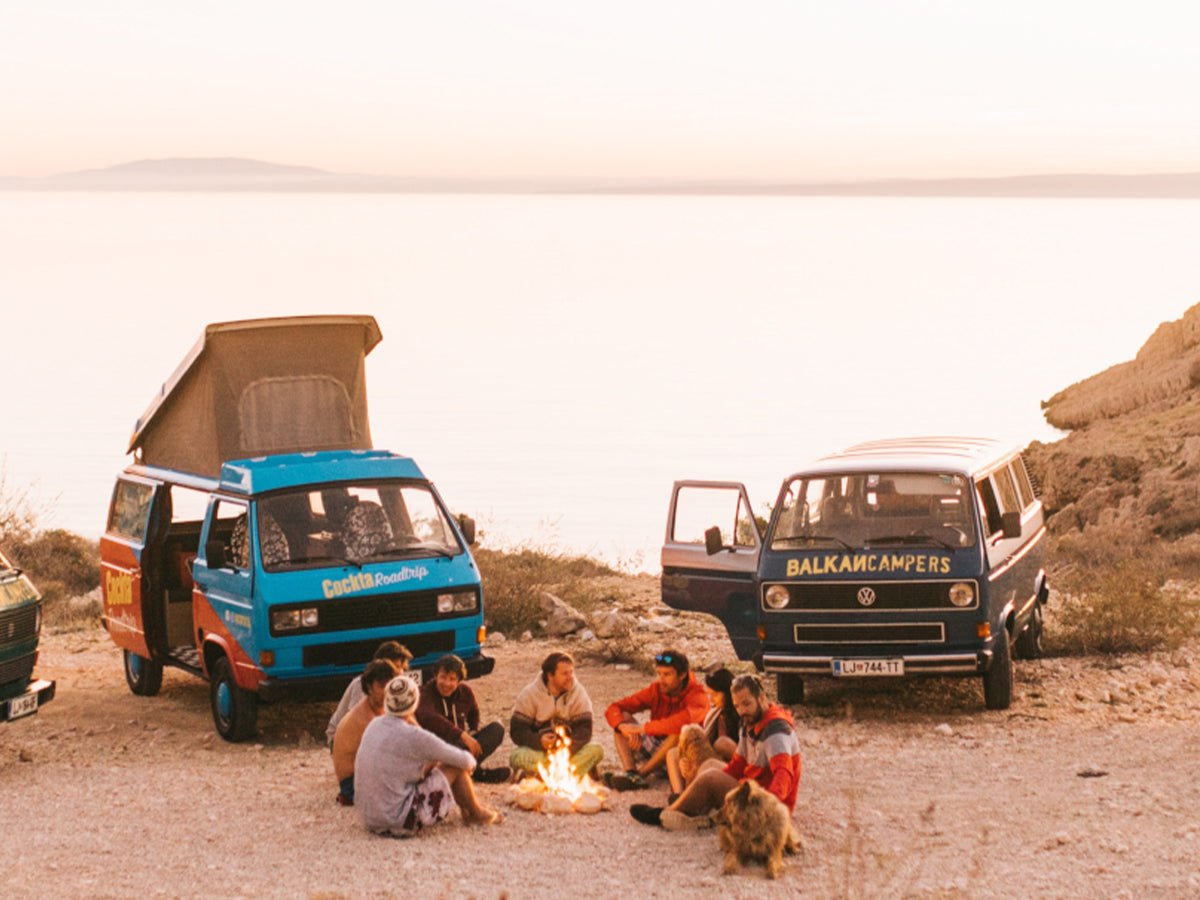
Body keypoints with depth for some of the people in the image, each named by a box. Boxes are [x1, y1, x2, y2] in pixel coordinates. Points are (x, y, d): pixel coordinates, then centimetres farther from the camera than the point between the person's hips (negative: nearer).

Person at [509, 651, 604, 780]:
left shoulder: (579, 693, -3)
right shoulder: (529, 694, -8)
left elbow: (584, 729, -10)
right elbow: (517, 731, -12)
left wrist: (570, 743, -30)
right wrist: (538, 741, -31)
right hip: (538, 749, -3)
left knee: (596, 750, -26)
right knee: (520, 757, -36)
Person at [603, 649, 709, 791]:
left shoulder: (697, 694, -17)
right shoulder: (655, 690, -2)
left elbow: (685, 720, -40)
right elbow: (613, 709, -6)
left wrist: (643, 728, -38)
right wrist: (624, 727, -29)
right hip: (656, 750, 5)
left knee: (681, 730, -36)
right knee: (623, 717, -12)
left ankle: (641, 773, -31)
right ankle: (631, 773, -34)